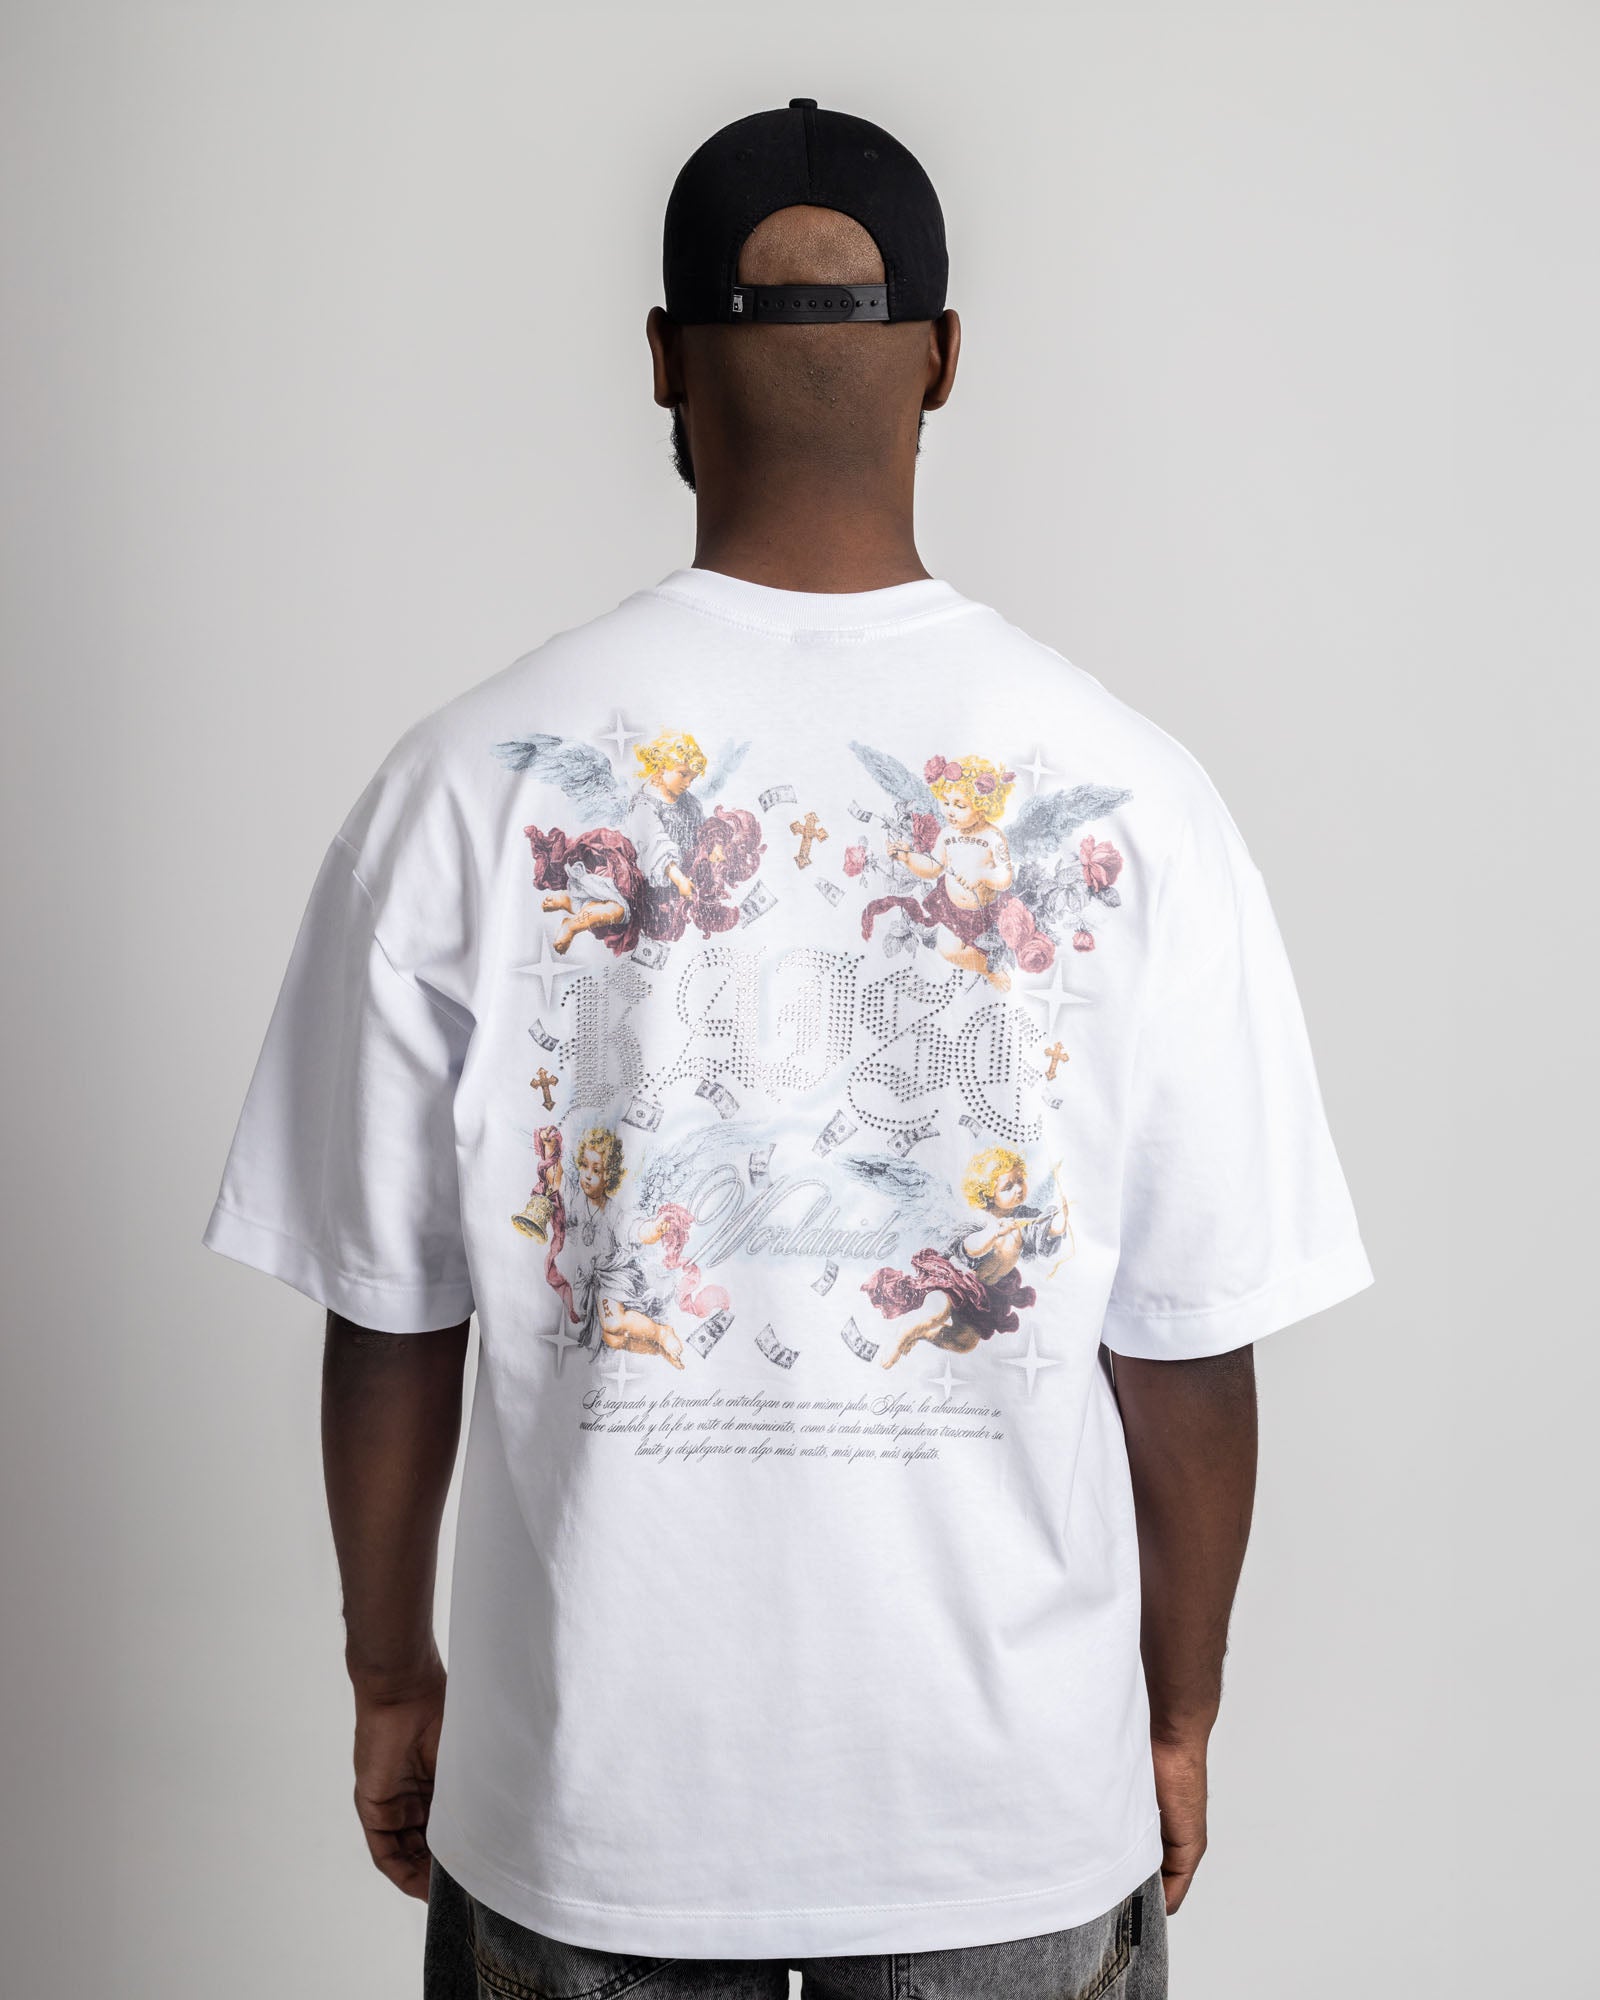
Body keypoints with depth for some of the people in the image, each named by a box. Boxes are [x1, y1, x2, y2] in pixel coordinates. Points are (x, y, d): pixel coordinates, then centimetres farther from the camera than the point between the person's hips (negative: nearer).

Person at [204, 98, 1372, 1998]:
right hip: (1016, 1789, 0)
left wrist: (393, 1677, 10)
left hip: (591, 1780, 0)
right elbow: (1189, 1346, -7)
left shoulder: (472, 780, -13)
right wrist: (1176, 1717, 9)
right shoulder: (1127, 793, -13)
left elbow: (391, 1319, -6)